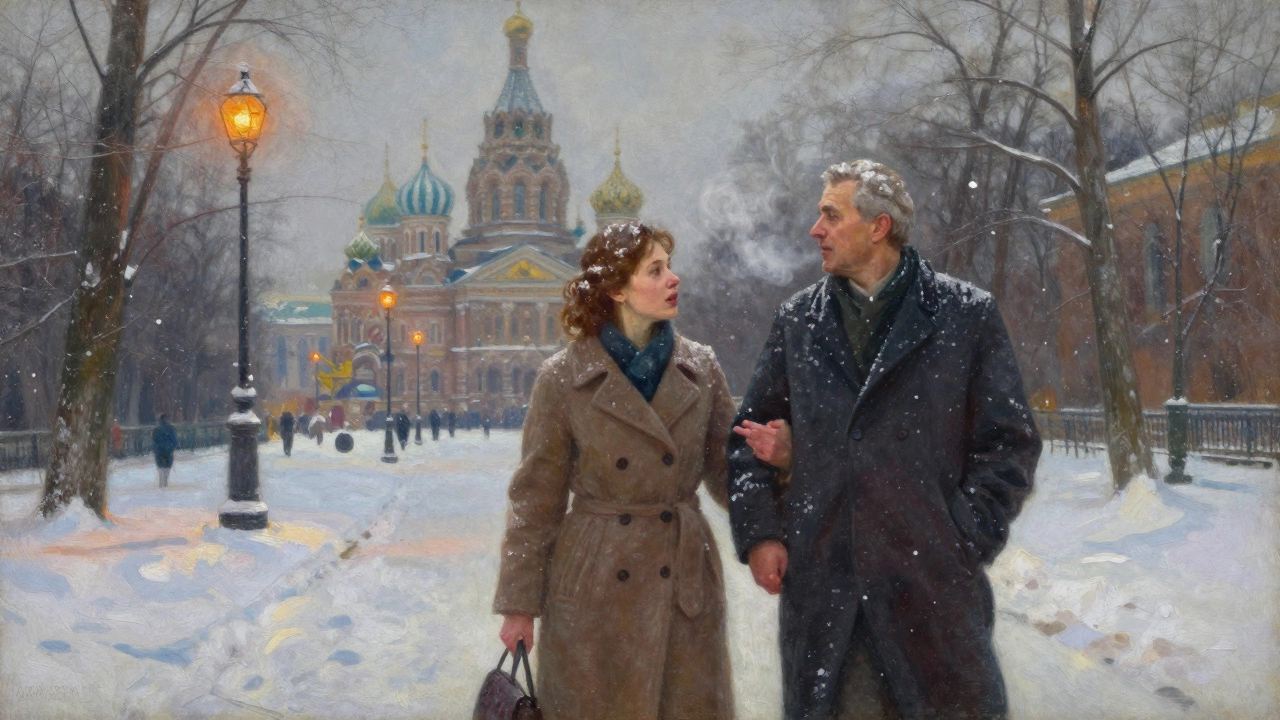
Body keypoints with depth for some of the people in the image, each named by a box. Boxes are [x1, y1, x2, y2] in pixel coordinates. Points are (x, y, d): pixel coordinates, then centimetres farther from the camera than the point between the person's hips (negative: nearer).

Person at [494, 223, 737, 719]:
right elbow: (535, 499, -1)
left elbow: (726, 472, 7)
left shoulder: (700, 368, 4)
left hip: (685, 585, 3)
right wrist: (519, 604, -2)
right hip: (594, 590, -3)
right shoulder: (563, 379, -5)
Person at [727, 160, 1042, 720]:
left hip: (933, 585, -2)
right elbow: (749, 436, 15)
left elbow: (1011, 443, 1)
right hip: (819, 586, 3)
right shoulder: (797, 321, 10)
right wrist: (758, 534, 3)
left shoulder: (966, 315, 2)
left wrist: (963, 543, -7)